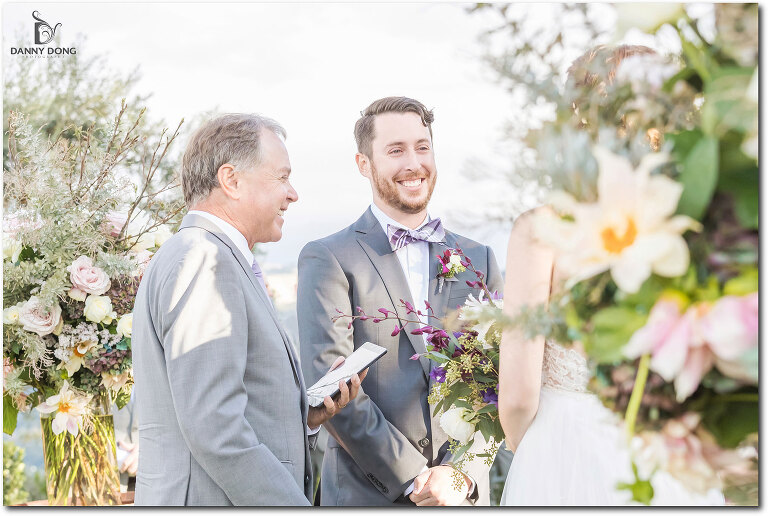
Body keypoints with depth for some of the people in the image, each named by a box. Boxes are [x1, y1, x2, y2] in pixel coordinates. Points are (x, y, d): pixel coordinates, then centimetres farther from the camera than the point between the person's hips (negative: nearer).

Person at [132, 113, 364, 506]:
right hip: (212, 502, -10)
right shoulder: (203, 259, -15)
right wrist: (296, 506, -20)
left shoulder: (212, 257, 17)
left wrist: (306, 411, 3)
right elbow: (213, 429, -23)